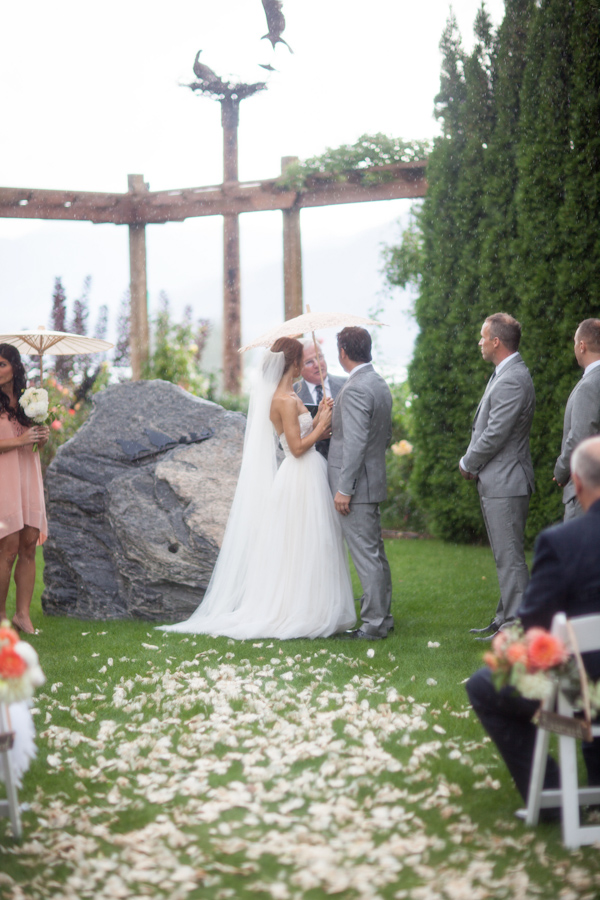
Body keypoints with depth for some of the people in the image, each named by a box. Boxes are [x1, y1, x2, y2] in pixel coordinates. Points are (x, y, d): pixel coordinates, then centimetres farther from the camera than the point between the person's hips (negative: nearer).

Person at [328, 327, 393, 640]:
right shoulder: (380, 385, 11)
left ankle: (373, 624, -1)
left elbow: (356, 443, -23)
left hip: (357, 484, -10)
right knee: (375, 553, 16)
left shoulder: (355, 389, -19)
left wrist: (344, 488, -21)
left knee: (365, 555, -5)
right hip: (373, 480, 10)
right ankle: (383, 617, 23)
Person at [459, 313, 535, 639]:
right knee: (505, 555, 15)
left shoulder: (513, 381, -19)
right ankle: (506, 618, 23)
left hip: (505, 483, -11)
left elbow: (494, 435, -21)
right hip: (496, 481, 11)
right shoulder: (503, 374, 15)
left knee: (510, 557, -8)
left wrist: (468, 464, -6)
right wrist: (472, 463, 7)